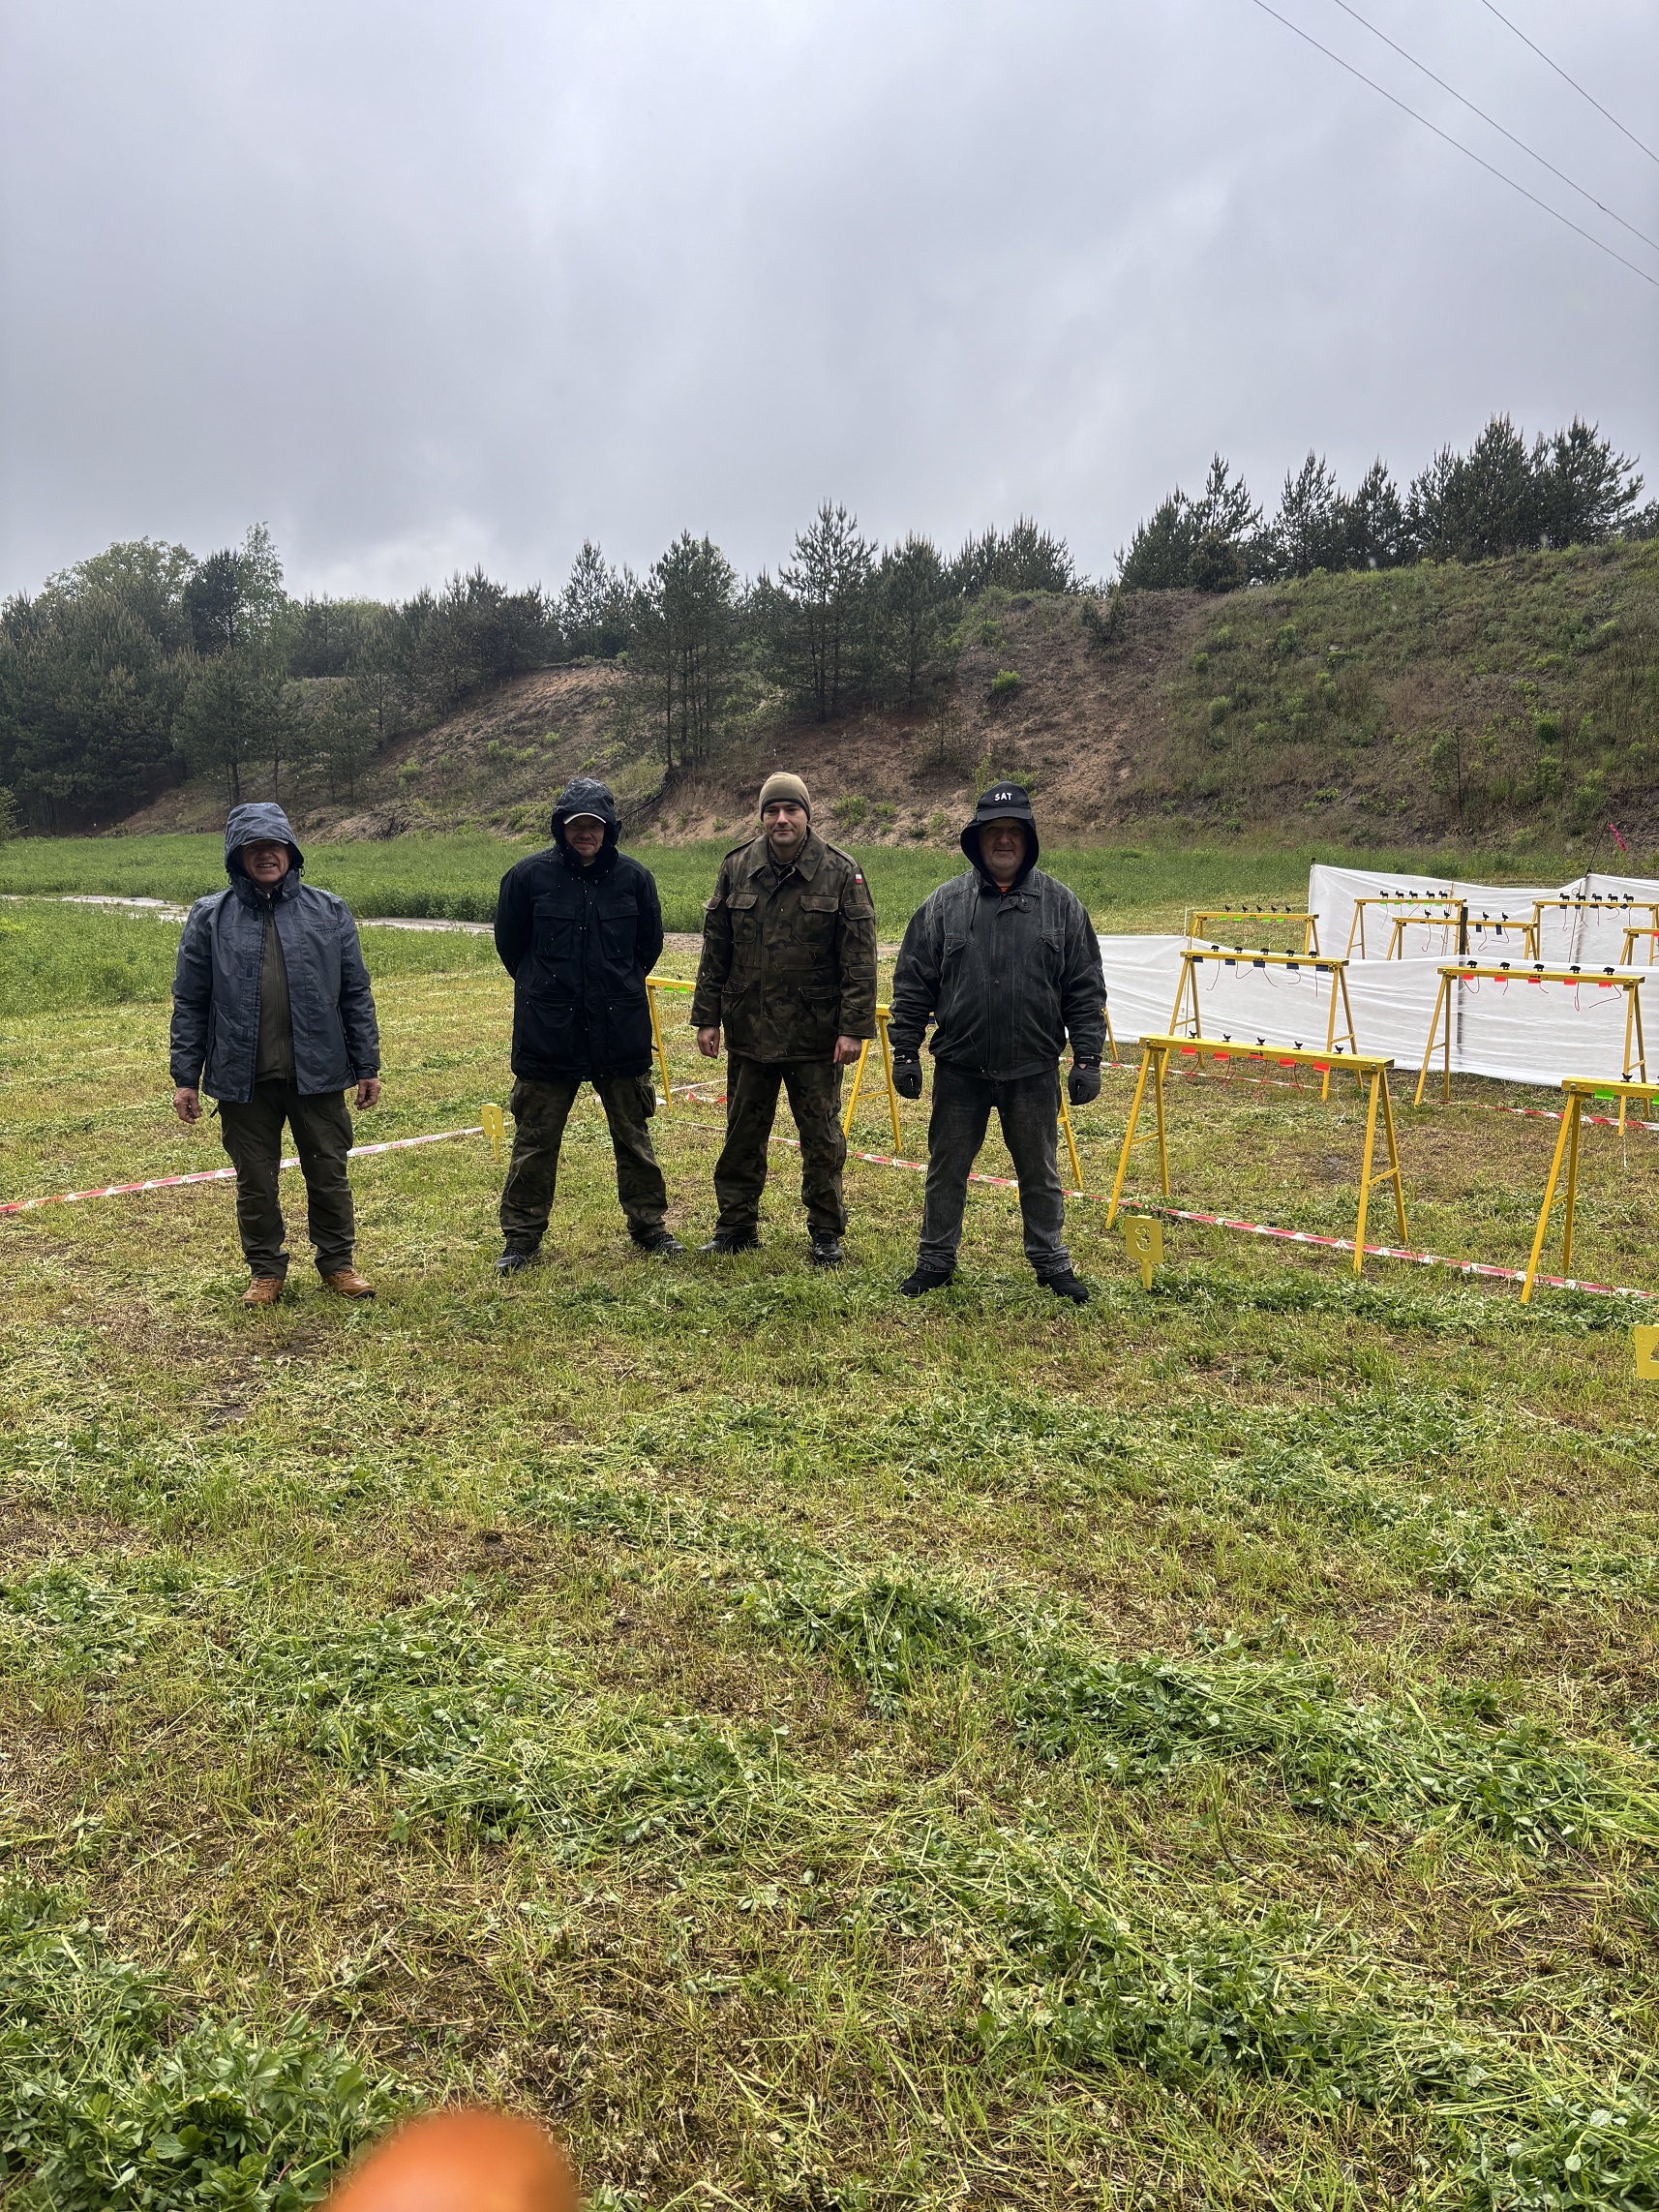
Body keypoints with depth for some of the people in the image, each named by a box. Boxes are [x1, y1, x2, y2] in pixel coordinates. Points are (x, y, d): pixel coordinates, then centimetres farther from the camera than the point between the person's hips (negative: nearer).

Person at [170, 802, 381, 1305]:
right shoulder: (210, 918, 1)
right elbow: (190, 1003, 3)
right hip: (244, 1079, 0)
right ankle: (266, 1271, 27)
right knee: (255, 1180, 11)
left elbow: (356, 994, 4)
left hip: (317, 1074, 0)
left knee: (329, 1174, 9)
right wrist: (185, 1078, 0)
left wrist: (367, 1065, 2)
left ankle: (337, 1262, 27)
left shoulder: (329, 911, 1)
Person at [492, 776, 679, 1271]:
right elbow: (509, 942, 7)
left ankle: (649, 1224, 28)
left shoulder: (634, 877, -2)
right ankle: (521, 1238, 19)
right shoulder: (529, 876, -6)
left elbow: (649, 944, 13)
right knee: (534, 1141, 6)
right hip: (547, 1032, -1)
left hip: (621, 1031, 1)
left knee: (634, 1137, 13)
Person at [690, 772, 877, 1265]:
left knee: (822, 1138, 8)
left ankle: (826, 1233, 22)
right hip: (748, 1031, 3)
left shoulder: (841, 873, -5)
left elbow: (860, 958, -7)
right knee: (742, 1135, 13)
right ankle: (736, 1226, 27)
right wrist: (707, 1017, 5)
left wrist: (854, 1026, -12)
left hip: (815, 1036, -3)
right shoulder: (737, 868, 3)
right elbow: (714, 950, 7)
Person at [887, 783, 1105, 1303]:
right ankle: (936, 1259, 27)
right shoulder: (943, 904, 1)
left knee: (1039, 1172, 12)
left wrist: (1087, 1059, -2)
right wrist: (905, 1053, -1)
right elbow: (911, 986, 3)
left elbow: (1086, 991, 2)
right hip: (958, 1069, 0)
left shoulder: (1061, 905, 2)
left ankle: (1050, 1261, 28)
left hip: (1033, 1071, 0)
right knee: (946, 1168, 11)